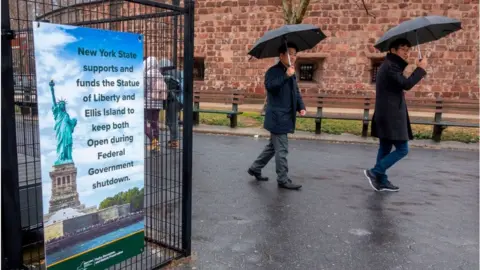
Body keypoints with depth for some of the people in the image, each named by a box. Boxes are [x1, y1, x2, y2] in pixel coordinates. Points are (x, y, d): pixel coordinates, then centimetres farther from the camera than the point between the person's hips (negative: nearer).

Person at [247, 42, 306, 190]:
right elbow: (270, 86, -29)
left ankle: (255, 168, 30)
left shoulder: (291, 73, 17)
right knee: (281, 149, -3)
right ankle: (283, 180, 7)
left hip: (286, 117, 9)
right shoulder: (273, 71, -11)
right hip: (277, 117, -9)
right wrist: (286, 76, -33)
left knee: (273, 146, 17)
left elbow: (296, 92, 20)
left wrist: (301, 106, 4)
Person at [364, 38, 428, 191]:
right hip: (391, 116, -11)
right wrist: (421, 68, -11)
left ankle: (382, 181, 17)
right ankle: (375, 172, -6)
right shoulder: (390, 66, -14)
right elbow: (406, 84, -22)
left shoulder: (390, 65, 20)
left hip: (387, 115, 11)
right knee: (402, 149, -7)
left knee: (385, 149, 12)